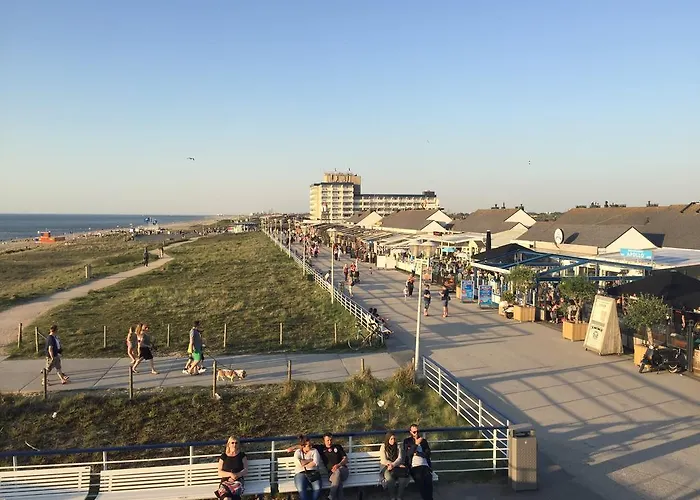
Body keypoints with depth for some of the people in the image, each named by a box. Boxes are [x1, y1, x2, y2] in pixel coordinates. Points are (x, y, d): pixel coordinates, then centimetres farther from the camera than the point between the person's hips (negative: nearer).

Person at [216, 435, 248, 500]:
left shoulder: (242, 455, 16)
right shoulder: (223, 456, 17)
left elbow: (246, 470, 9)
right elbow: (220, 472, 10)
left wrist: (237, 475, -10)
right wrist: (230, 474, -8)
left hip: (238, 480, -1)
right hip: (225, 481, 1)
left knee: (235, 489, -38)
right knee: (224, 491, -36)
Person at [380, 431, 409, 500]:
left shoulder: (397, 446, 11)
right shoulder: (383, 447, 2)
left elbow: (400, 458, -2)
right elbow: (384, 460, -7)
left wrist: (393, 465, -24)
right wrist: (398, 465, -14)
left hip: (396, 466, 2)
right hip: (386, 467, -2)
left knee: (404, 473, -32)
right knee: (390, 477, -38)